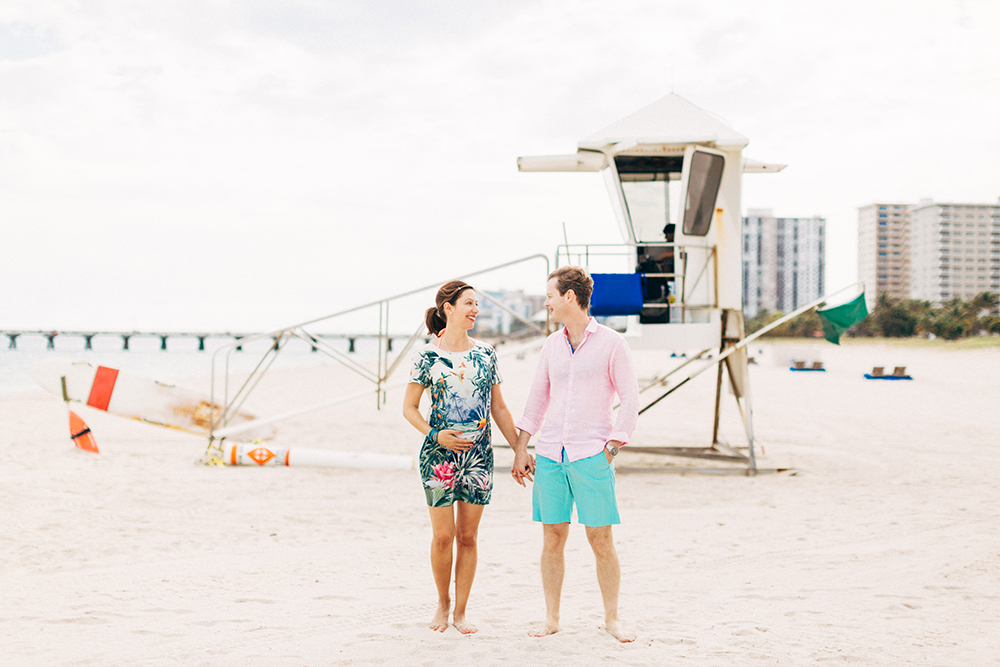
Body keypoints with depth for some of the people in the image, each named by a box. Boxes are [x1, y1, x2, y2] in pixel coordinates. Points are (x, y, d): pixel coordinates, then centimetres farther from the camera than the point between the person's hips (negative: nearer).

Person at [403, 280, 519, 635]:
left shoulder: (485, 353, 7)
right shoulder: (427, 356, -3)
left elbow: (499, 408, 12)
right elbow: (409, 408, 1)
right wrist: (436, 435, -13)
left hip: (479, 455, 3)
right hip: (439, 455, -3)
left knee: (468, 536, 5)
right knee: (443, 536, 0)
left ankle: (460, 611, 14)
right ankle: (442, 604, 19)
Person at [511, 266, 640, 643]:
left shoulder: (611, 343, -2)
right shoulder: (552, 345, 12)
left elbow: (630, 399, -2)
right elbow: (537, 399, 18)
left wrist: (611, 449, -7)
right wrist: (521, 449, 13)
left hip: (592, 456, -4)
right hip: (549, 455, 4)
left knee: (601, 541, -3)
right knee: (552, 538, 5)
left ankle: (612, 619, 9)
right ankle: (551, 619, 13)